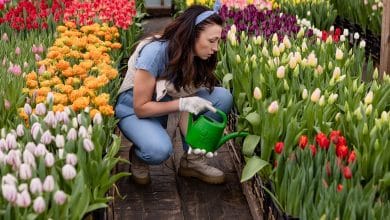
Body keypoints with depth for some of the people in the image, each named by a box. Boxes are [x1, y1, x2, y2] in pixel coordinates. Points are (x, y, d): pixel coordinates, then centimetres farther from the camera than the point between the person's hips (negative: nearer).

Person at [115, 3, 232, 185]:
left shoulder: (196, 58, -12)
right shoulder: (155, 52, -30)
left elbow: (186, 101, -15)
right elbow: (141, 107, -25)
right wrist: (181, 104, -35)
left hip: (166, 104, 6)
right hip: (133, 109, -6)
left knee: (223, 97, -16)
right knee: (159, 150, -38)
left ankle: (192, 160, -3)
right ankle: (138, 156, 0)